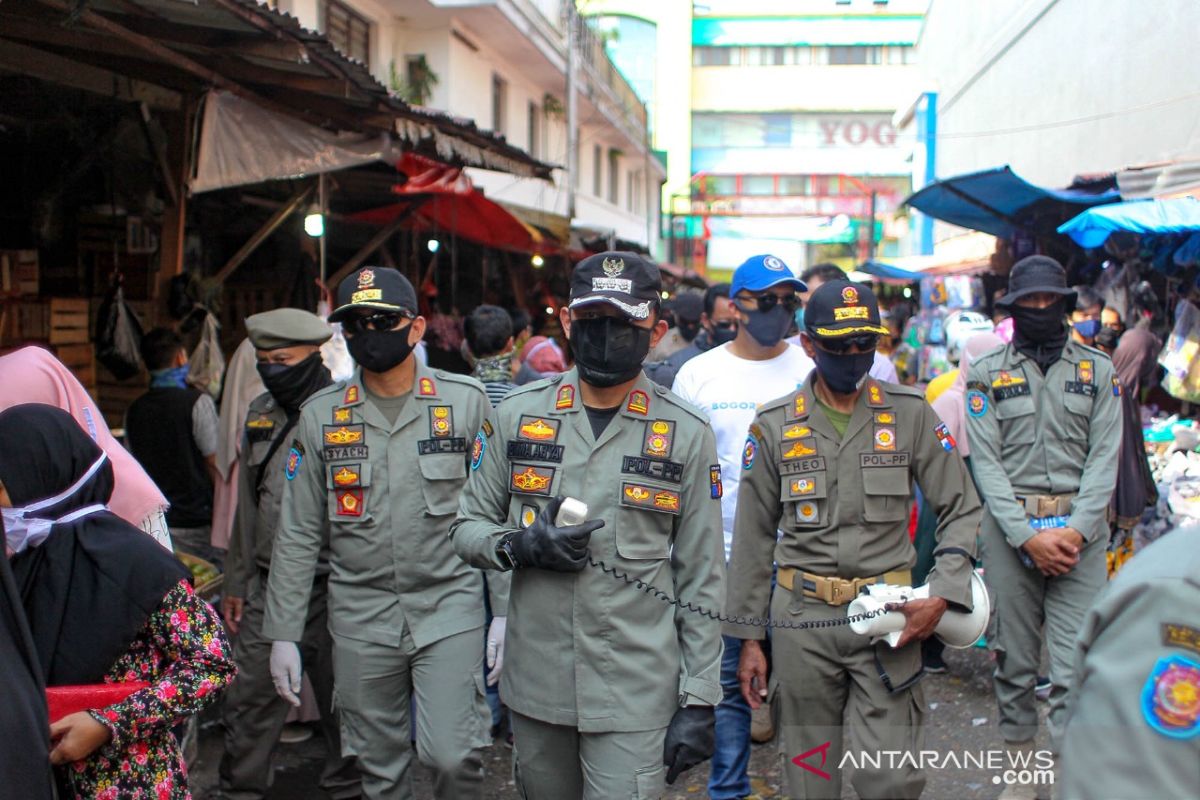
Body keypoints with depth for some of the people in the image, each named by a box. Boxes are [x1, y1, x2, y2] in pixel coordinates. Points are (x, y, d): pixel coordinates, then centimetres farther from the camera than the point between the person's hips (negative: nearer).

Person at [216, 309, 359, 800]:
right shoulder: (260, 413, 10)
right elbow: (247, 504, 18)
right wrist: (236, 582, 18)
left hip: (329, 589, -5)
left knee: (340, 699, 9)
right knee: (249, 699, 8)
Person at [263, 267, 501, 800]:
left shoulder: (465, 400, -2)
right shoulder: (320, 416, 3)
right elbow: (297, 535, 7)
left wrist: (505, 611, -4)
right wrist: (283, 633, 4)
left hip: (450, 607, -2)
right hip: (360, 616, 2)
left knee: (452, 755, -9)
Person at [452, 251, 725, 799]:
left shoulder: (687, 434, -3)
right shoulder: (518, 414, 1)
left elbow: (701, 578, -1)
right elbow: (468, 526, 8)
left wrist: (699, 700, -3)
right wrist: (519, 546, -13)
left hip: (636, 693, -2)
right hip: (535, 683, 3)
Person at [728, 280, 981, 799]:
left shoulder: (910, 414, 2)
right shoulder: (774, 425, 2)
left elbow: (961, 509, 6)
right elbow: (753, 538, 7)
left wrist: (942, 596, -8)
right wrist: (747, 638, 7)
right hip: (802, 619, 1)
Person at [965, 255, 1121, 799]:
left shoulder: (1098, 370, 9)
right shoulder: (987, 373, 6)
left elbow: (1104, 457, 2)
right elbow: (986, 463, -1)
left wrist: (1077, 531, -10)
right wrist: (1029, 535, -11)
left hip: (1079, 531, 0)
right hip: (1009, 527, 0)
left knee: (1075, 670, -5)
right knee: (1013, 660, 8)